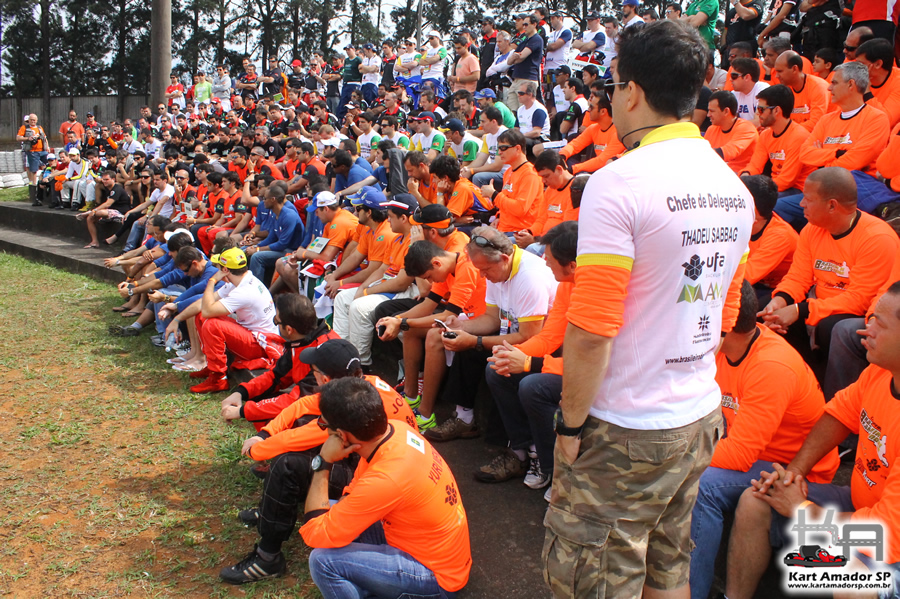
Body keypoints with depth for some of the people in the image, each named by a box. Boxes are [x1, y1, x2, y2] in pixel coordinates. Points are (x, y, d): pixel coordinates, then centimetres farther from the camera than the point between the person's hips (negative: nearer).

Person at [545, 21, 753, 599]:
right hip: (700, 418, 8)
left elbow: (592, 331, -22)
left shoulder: (618, 183, -19)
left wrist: (572, 422, -10)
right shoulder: (735, 188, 6)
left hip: (624, 428, -8)